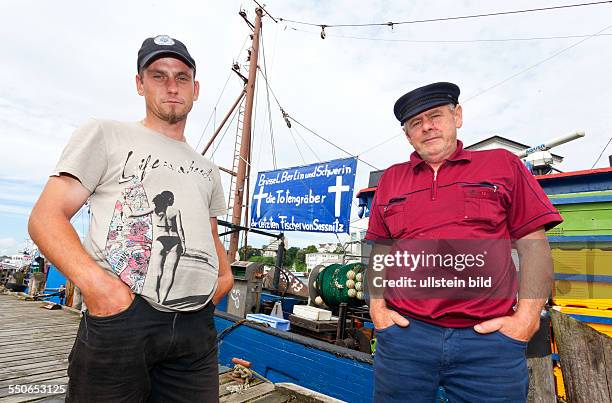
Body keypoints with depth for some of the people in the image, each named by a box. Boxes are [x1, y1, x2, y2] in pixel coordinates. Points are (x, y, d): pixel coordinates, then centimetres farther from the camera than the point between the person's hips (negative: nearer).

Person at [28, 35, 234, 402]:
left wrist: (226, 273, 9)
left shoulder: (207, 168, 20)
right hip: (119, 315, -4)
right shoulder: (104, 134, 6)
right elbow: (46, 217, 0)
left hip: (197, 324, 5)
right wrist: (93, 280, -17)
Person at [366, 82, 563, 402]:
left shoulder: (502, 164, 8)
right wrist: (377, 306, 3)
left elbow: (533, 244, 4)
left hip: (489, 339, -1)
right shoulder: (390, 179, 12)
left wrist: (527, 317, -5)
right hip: (404, 332, 2)